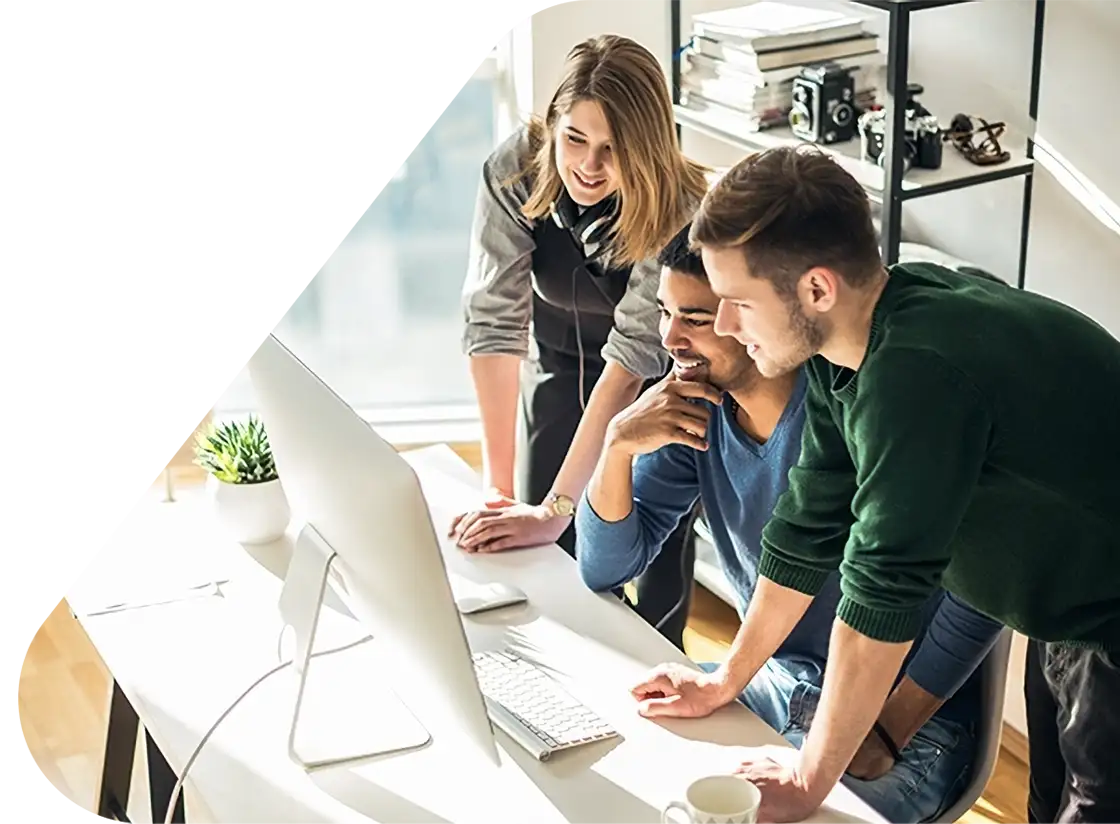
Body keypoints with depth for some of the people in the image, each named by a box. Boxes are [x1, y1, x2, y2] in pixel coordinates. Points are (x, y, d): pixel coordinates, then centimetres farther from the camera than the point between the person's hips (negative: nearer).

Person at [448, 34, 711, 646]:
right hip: (560, 362, 2)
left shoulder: (679, 205, -33)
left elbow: (634, 349, -37)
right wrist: (498, 488, -31)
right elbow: (494, 320, -28)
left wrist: (555, 508, -40)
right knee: (544, 556, 0)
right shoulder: (514, 172, -27)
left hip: (659, 382, -2)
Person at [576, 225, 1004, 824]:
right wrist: (619, 443, -18)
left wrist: (886, 733, -23)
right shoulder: (697, 406, -3)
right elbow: (604, 570, -1)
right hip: (775, 683, 6)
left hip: (906, 723, -6)